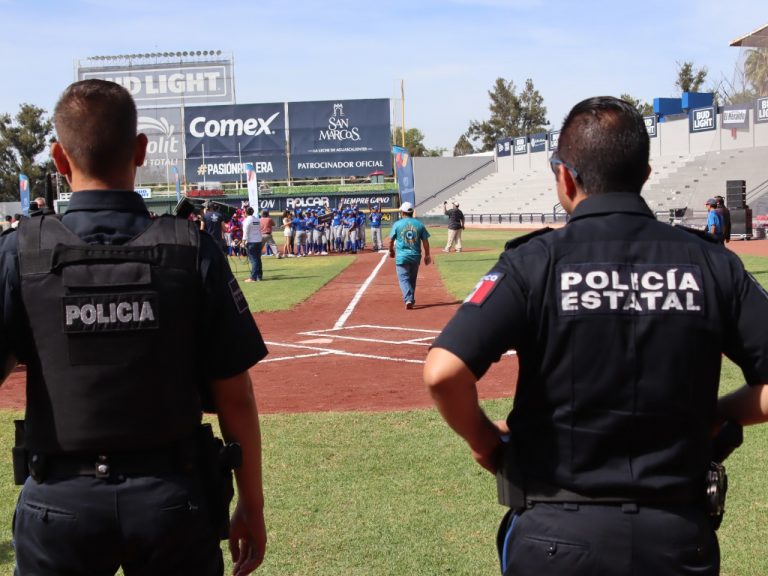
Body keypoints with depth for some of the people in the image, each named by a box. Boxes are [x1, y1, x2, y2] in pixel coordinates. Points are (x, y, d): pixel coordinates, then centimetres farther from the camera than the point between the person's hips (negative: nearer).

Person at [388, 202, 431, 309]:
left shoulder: (397, 224, -4)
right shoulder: (419, 224, 2)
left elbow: (391, 240, 2)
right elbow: (425, 242, 3)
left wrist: (391, 251, 21)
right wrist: (427, 255, 14)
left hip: (401, 257, -3)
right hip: (415, 256, 3)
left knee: (403, 279, -3)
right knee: (412, 279, 18)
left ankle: (408, 299, -23)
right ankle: (411, 299, 28)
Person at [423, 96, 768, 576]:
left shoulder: (535, 261, -10)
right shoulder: (713, 263, -2)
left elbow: (443, 372, -20)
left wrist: (483, 438, -3)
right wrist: (709, 419, 8)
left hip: (557, 537, -2)